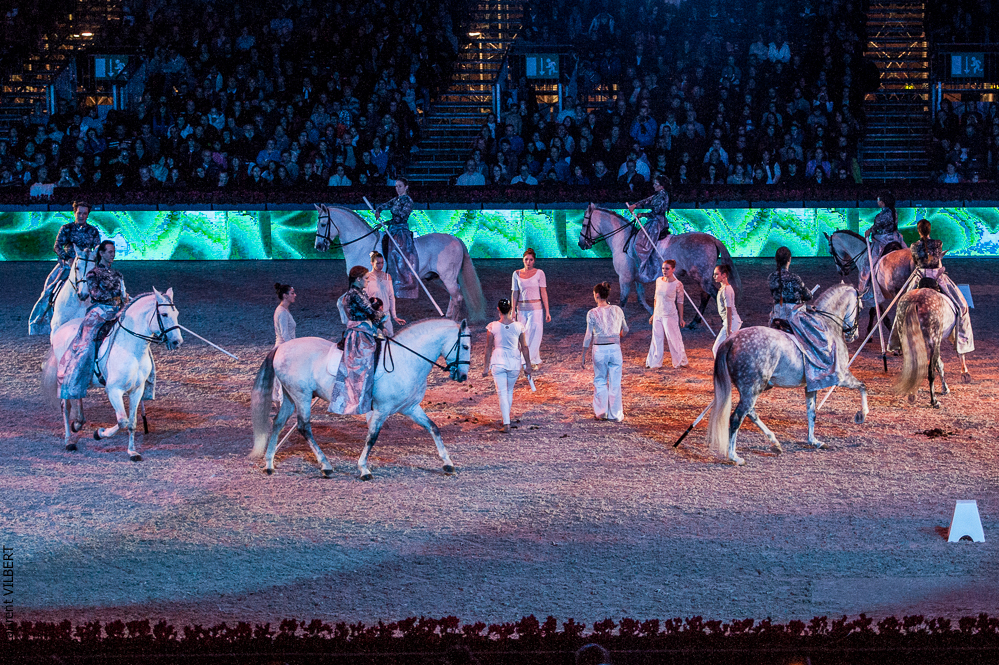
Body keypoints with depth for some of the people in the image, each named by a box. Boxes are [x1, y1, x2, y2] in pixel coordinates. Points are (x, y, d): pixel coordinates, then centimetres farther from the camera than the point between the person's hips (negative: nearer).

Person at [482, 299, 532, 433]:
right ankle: (506, 418, 34)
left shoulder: (492, 327, -10)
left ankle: (506, 423, -10)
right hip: (515, 362, 2)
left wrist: (486, 366, 6)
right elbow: (524, 347, -1)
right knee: (510, 391, 21)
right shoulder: (518, 326, -7)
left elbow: (489, 348, -3)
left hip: (498, 362, -2)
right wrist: (528, 365, 10)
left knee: (502, 393, 0)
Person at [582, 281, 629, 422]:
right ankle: (616, 414, 13)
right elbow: (625, 330, 15)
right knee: (615, 383, 9)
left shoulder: (592, 313, -6)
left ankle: (601, 412, 16)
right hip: (615, 348, 2)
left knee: (600, 381, 15)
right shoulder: (617, 310, 2)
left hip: (599, 349, -2)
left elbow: (588, 336, -6)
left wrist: (584, 355, 2)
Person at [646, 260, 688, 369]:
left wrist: (681, 318, -3)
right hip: (658, 314, 5)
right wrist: (654, 314, 17)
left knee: (673, 339, 3)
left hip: (670, 315, -5)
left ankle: (681, 361, 18)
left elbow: (680, 302, -5)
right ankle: (655, 363, 20)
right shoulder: (659, 281, 5)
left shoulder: (677, 284, -10)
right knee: (657, 339, 10)